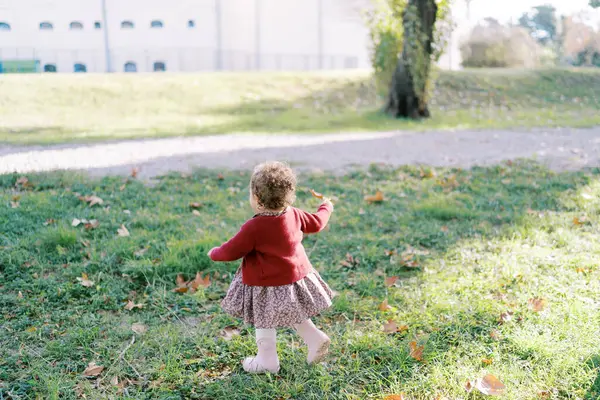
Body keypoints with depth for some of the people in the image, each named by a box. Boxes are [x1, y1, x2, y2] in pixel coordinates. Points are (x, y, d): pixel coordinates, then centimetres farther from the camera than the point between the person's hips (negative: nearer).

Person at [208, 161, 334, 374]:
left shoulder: (254, 228, -26)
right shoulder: (294, 215, -6)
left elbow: (232, 251, -17)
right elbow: (316, 223, 12)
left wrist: (215, 253, 4)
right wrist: (326, 208, 33)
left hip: (267, 285, -7)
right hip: (297, 275, 7)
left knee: (264, 321, 12)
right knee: (292, 313, 27)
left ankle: (267, 360, 24)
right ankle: (315, 338, 19)